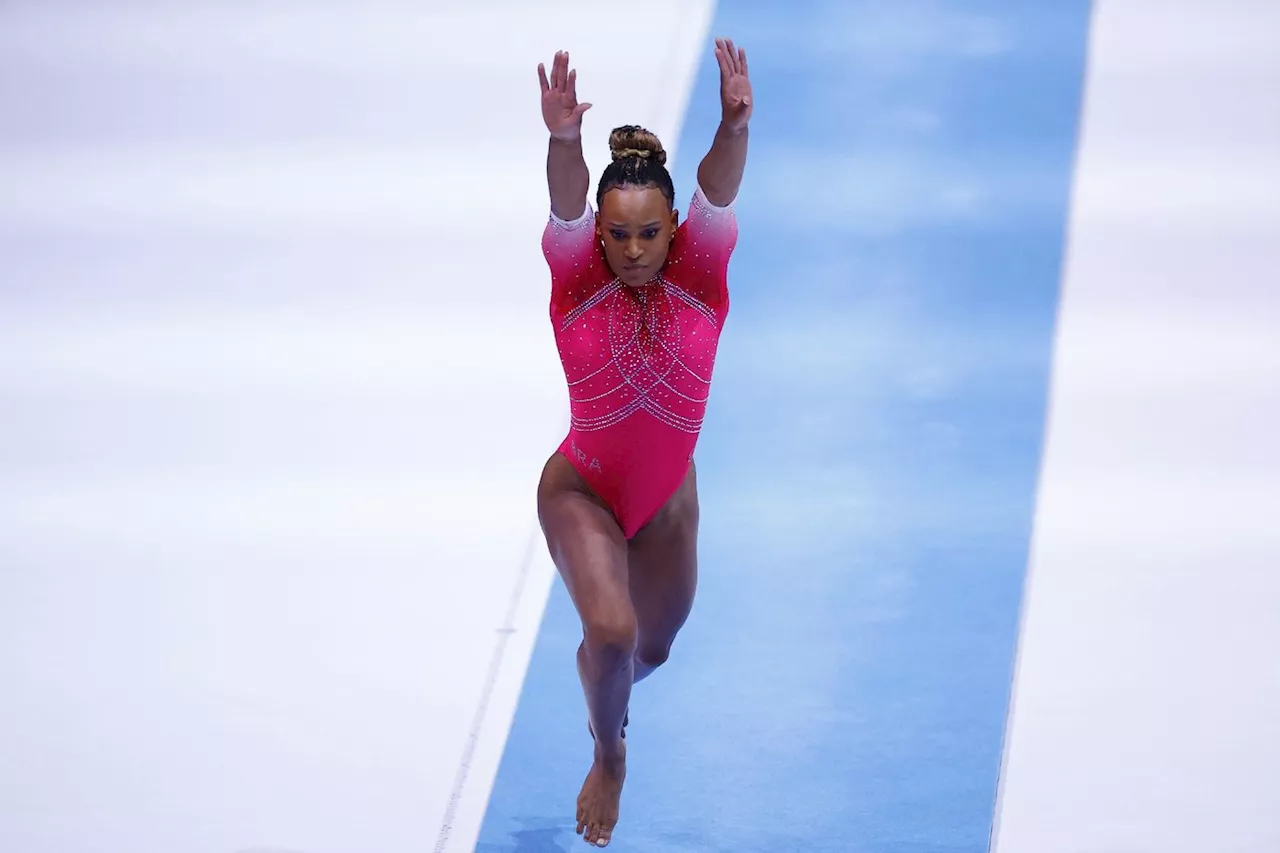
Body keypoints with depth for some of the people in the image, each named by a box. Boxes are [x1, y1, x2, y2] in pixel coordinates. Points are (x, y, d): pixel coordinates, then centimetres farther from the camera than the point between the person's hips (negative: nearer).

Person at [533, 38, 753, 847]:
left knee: (649, 649, 19)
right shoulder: (577, 276, -17)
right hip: (580, 490, -2)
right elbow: (566, 204, -38)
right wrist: (564, 140, -60)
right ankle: (609, 758, 5)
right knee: (611, 629, -25)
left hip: (668, 499, 3)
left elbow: (717, 196, -35)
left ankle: (606, 692, 57)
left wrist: (736, 127, -56)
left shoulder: (700, 274, -16)